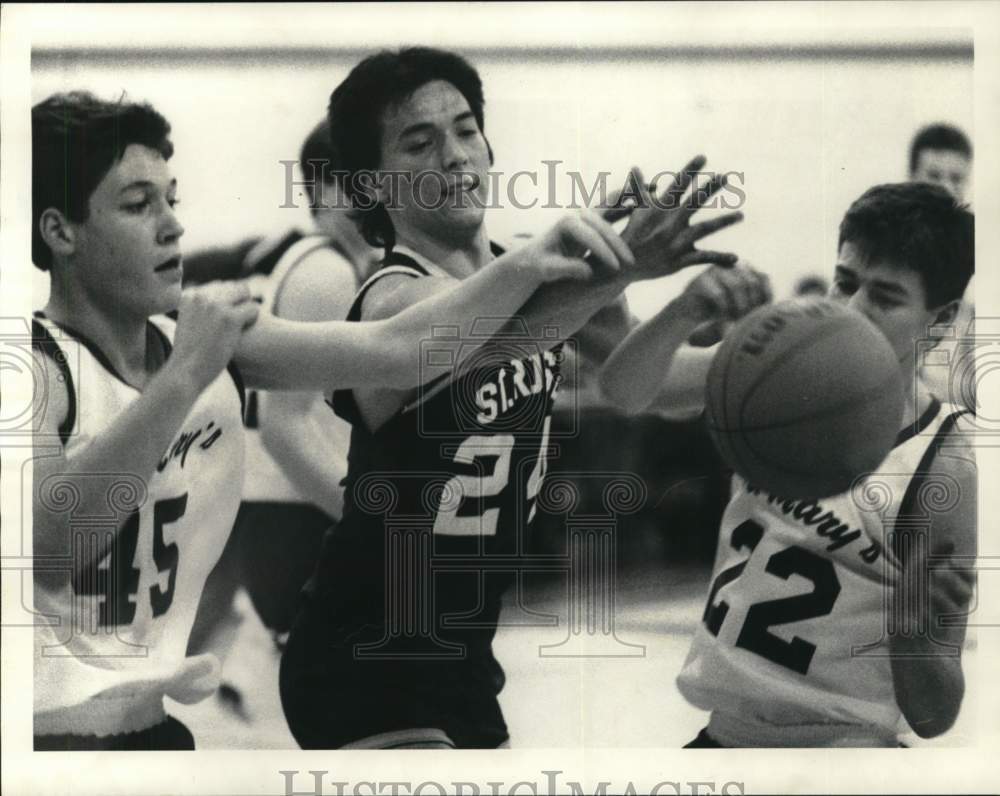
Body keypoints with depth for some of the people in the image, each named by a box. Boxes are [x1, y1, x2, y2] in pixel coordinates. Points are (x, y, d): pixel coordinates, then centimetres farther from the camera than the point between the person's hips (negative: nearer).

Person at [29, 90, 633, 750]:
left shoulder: (209, 336, 0)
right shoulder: (43, 364, -16)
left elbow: (396, 349, -8)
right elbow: (49, 548, -32)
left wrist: (527, 267, -20)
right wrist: (183, 380, -35)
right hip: (54, 721, -6)